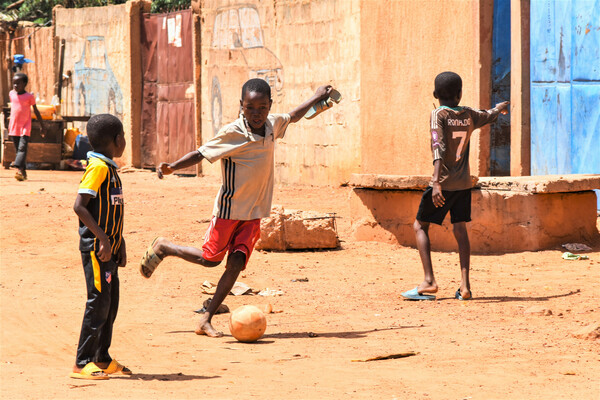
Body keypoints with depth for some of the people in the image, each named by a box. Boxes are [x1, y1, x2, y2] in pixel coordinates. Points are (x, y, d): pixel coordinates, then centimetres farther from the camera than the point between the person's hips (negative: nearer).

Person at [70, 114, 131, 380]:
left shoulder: (109, 168, 15)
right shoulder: (98, 167, -14)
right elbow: (79, 206, -21)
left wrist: (120, 245, 21)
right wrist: (103, 238, -23)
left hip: (109, 248, 9)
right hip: (96, 248, -9)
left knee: (111, 303, 12)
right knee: (98, 302, -8)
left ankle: (102, 359, 21)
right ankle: (82, 363, -4)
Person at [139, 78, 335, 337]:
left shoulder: (272, 125, 1)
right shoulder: (232, 134, -19)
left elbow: (292, 117, 23)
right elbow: (201, 154, -17)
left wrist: (316, 98, 31)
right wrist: (172, 167, -32)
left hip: (254, 213, 5)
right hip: (229, 209, -5)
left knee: (236, 264, -5)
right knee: (210, 259, 4)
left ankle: (206, 321, -2)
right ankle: (163, 247, 29)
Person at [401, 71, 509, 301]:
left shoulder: (439, 115, -7)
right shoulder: (468, 115, 8)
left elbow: (439, 149, -18)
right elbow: (490, 116, 30)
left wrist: (437, 183, -25)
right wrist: (499, 108, 54)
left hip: (444, 182, -5)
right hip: (464, 183, 5)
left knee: (420, 226, 5)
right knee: (460, 229, 9)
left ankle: (429, 282, -6)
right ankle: (465, 286, -1)